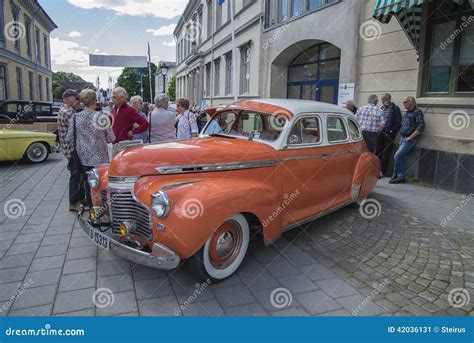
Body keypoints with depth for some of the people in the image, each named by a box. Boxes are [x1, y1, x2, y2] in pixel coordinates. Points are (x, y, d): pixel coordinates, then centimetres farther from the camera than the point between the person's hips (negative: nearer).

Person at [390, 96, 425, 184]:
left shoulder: (417, 112, -9)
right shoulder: (407, 113, 16)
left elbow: (421, 127, -18)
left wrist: (410, 137, -18)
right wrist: (401, 135, 11)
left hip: (409, 140, -8)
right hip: (402, 138, 8)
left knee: (397, 156, -14)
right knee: (402, 158, 9)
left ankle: (395, 175, -1)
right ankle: (401, 177, 14)